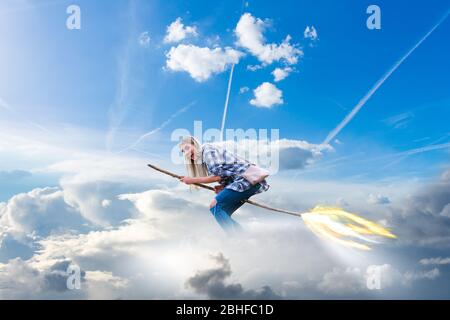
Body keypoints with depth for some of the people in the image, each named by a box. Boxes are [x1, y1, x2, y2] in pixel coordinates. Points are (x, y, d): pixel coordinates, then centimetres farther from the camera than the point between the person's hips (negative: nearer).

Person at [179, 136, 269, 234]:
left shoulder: (207, 150, -6)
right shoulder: (202, 160, 20)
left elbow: (218, 175, -16)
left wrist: (193, 180, -8)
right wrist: (222, 187, -2)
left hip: (247, 178, -10)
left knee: (215, 207, -13)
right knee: (222, 214, 9)